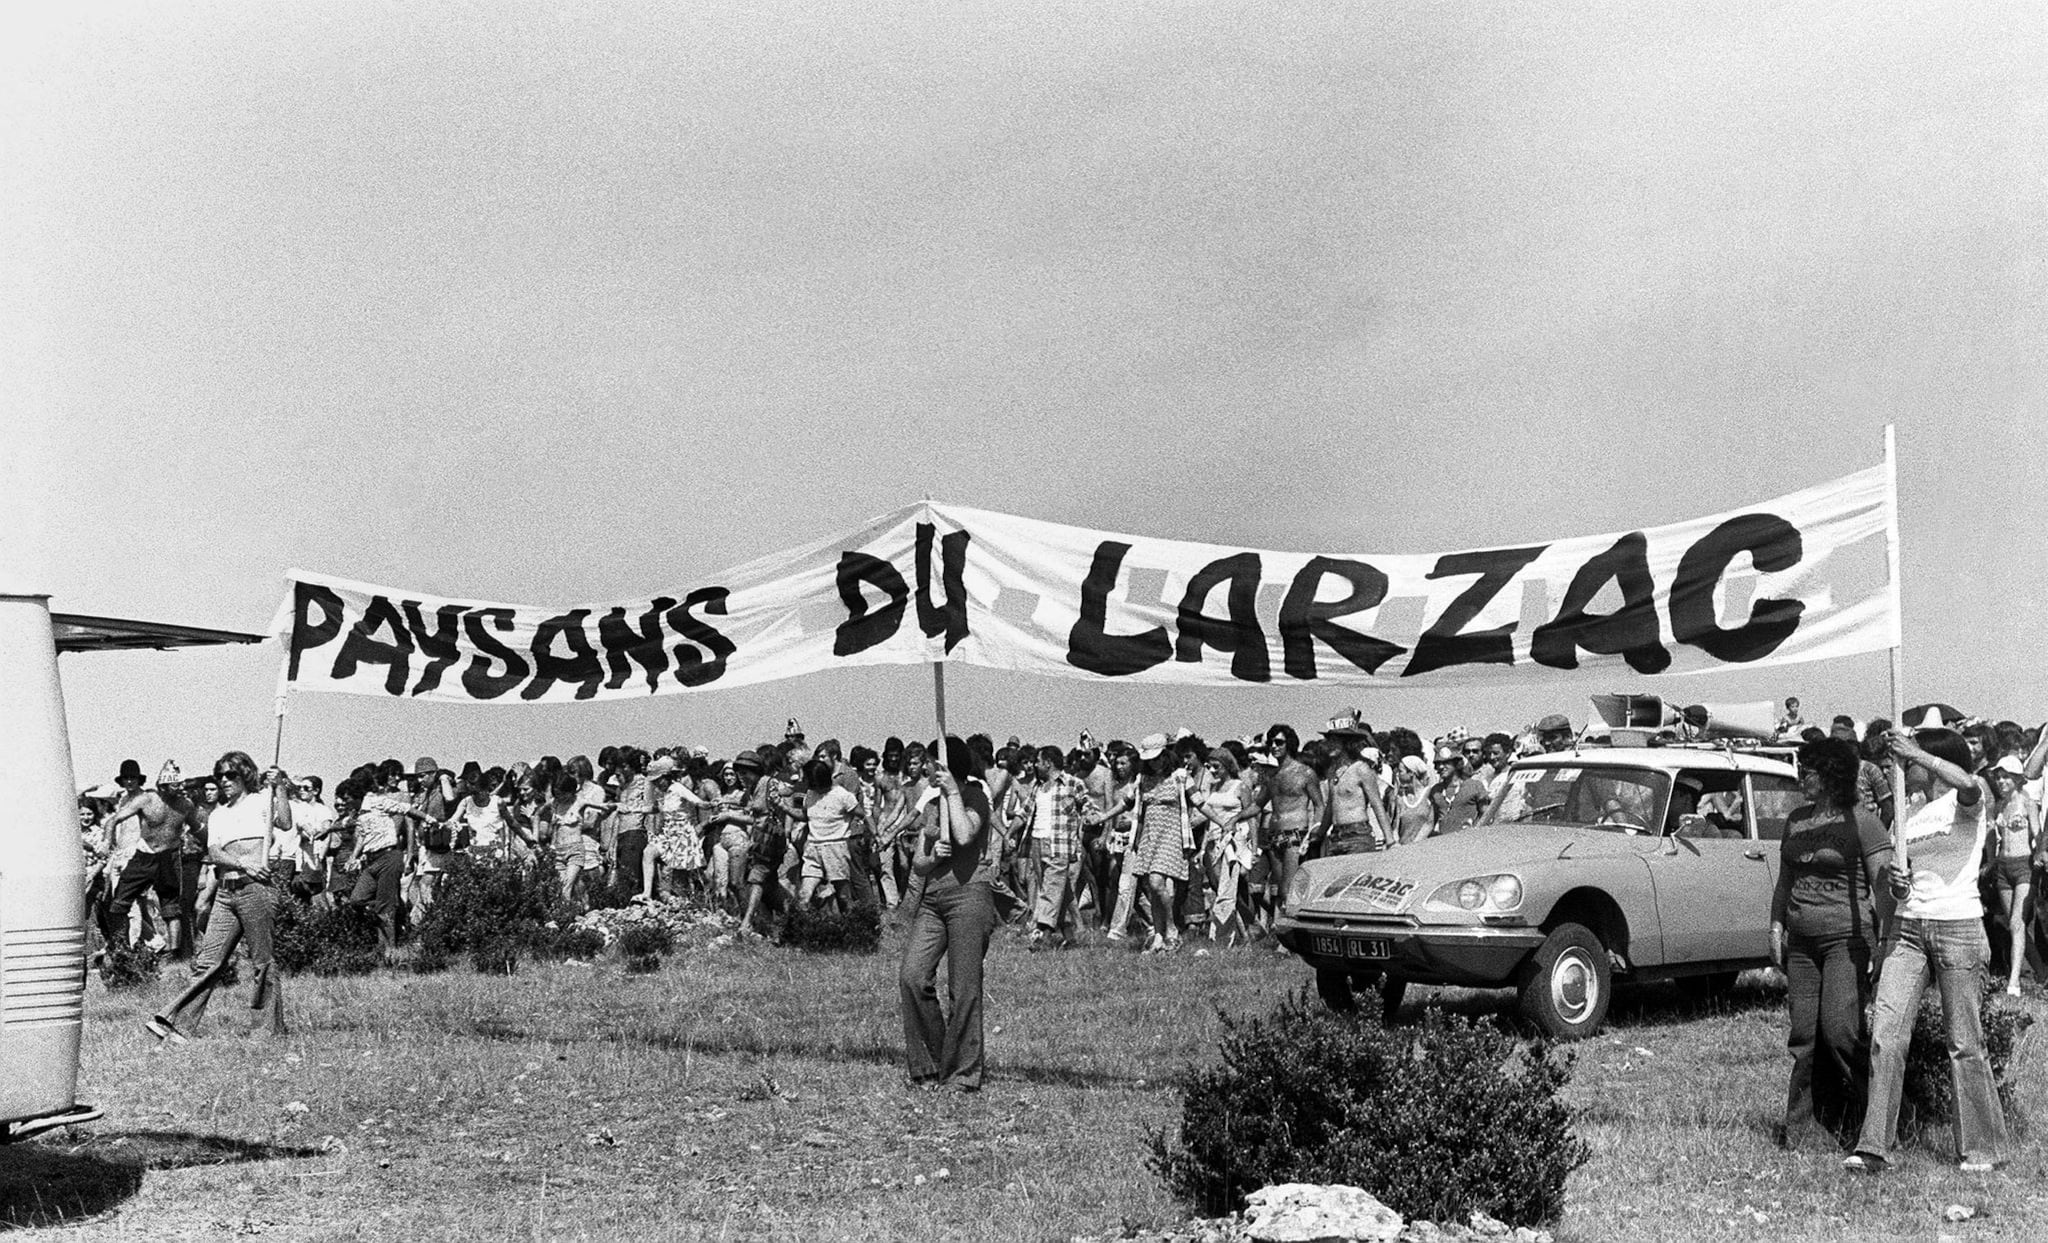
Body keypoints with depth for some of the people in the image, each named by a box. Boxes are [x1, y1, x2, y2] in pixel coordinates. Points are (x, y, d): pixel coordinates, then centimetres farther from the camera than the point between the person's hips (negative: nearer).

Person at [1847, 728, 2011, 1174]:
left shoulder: (1968, 802, -3)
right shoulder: (1907, 810, 15)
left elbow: (1968, 783, -29)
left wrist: (1915, 752, -24)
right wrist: (1894, 880, -4)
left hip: (1959, 926, -5)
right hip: (1908, 926, 5)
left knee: (1964, 1043, -1)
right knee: (1885, 1031, -6)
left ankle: (1983, 1148, 13)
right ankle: (1873, 1147, -6)